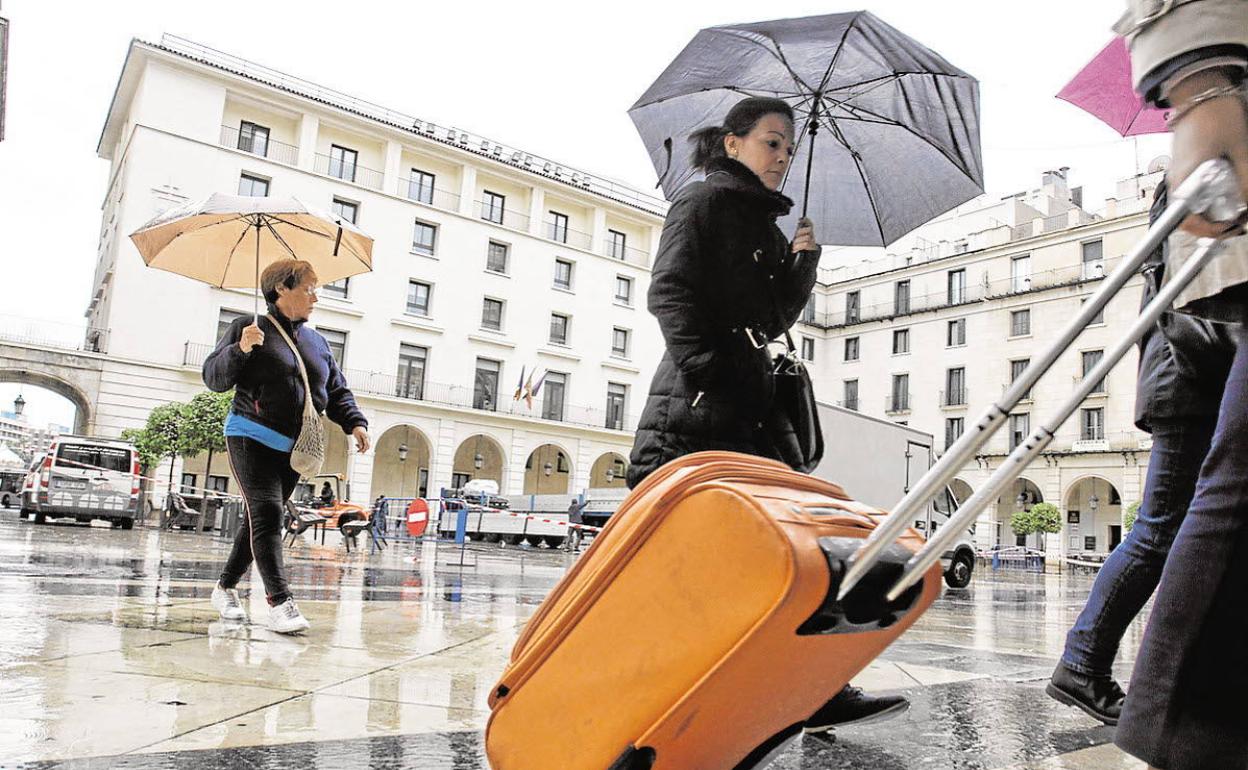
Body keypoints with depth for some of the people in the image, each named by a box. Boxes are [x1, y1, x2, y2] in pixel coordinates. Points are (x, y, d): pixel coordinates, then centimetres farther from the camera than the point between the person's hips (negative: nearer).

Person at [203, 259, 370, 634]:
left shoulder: (317, 342, 15)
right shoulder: (249, 328, -2)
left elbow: (337, 390, 17)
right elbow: (214, 378, -7)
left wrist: (355, 422, 0)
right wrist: (241, 349, -25)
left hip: (294, 448, 6)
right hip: (252, 438, -6)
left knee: (262, 520, 10)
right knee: (266, 516, -15)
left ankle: (225, 587, 26)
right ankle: (280, 602, -17)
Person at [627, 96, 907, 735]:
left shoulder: (766, 224, 24)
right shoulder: (702, 202, 1)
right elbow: (668, 293, -11)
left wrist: (802, 262, 7)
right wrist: (705, 368, -21)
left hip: (751, 399, 8)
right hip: (695, 404, -8)